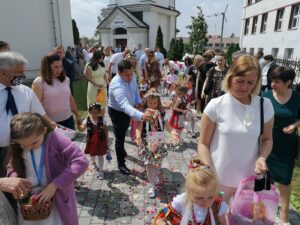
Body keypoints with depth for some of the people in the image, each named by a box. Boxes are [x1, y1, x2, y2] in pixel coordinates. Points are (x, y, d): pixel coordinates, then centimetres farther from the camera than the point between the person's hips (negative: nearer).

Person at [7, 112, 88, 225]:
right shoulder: (16, 149, -4)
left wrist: (55, 184, -30)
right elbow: (12, 168, 12)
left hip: (57, 198, -4)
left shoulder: (55, 140, -22)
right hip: (29, 200, 4)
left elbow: (81, 162, -29)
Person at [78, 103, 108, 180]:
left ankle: (101, 171, 20)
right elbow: (81, 129, -22)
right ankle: (94, 163, 57)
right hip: (91, 141, 2)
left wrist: (107, 141, -2)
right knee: (92, 154, 24)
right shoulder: (87, 120, -12)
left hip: (101, 141, -2)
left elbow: (106, 131, -4)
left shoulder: (102, 120, -11)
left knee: (100, 155, 4)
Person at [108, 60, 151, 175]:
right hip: (117, 112, -7)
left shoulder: (131, 77, -17)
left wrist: (138, 102, -10)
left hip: (127, 109, 8)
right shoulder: (116, 85, -41)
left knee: (124, 132, 29)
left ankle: (121, 150, 57)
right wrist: (141, 115, -67)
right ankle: (121, 164, 22)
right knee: (120, 137, 2)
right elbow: (125, 105, -54)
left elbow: (135, 90, 5)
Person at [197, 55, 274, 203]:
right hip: (219, 179, -2)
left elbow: (267, 139, 7)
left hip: (249, 179, 3)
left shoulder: (265, 106, -7)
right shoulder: (216, 105, -15)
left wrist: (262, 158, -12)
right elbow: (203, 144, -8)